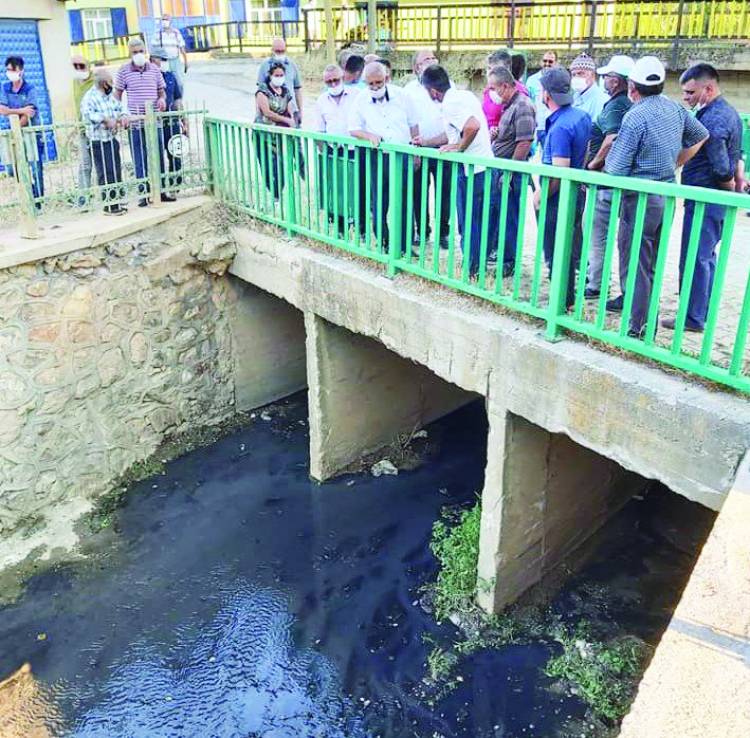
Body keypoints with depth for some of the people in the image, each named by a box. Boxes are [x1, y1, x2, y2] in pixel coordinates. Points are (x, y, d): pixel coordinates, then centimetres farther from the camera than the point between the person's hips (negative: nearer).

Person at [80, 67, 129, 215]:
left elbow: (120, 108, 18)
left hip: (112, 139, 8)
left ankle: (118, 201, 25)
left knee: (117, 172, 14)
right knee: (105, 174, -5)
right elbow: (87, 115, -28)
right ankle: (109, 205, 2)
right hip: (98, 142, -8)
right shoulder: (90, 97, -14)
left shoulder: (111, 96, 10)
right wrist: (105, 119, -33)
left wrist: (123, 116, -4)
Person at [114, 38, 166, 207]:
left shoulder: (154, 69, 7)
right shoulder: (124, 71, 0)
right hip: (135, 123, -2)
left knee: (158, 158, 7)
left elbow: (162, 90, 16)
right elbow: (117, 94, 6)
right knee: (139, 161, 2)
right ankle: (144, 193, 9)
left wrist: (162, 99, -6)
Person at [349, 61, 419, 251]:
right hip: (377, 158, 0)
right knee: (379, 204, 5)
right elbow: (353, 129, 2)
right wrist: (369, 136, -17)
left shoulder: (401, 96, 1)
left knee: (404, 203, 4)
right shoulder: (361, 100, 0)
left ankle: (404, 246, 14)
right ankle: (384, 245, 17)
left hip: (403, 156, 0)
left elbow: (413, 126, 8)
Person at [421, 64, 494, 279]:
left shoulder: (449, 105, -16)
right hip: (485, 164, 9)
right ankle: (479, 265, 30)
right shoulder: (465, 94, 11)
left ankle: (471, 270, 13)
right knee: (479, 220, 19)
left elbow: (473, 126, -33)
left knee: (468, 222, 4)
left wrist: (460, 147, -16)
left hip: (471, 169, -9)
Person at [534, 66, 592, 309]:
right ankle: (567, 296, 30)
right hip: (577, 191, 9)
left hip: (558, 196, -9)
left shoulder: (559, 128, -24)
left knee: (555, 252, 3)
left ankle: (561, 301, 12)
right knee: (569, 247, 19)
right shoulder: (583, 116, 4)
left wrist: (540, 195, -15)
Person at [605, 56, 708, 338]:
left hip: (641, 198, -8)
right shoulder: (674, 109, 6)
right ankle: (631, 300, 34)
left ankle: (639, 327, 1)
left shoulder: (636, 117, -18)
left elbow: (616, 169, -19)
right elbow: (700, 135, 21)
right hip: (668, 194, 8)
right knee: (652, 258, 18)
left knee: (636, 261, -2)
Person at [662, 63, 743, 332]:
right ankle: (704, 311, 26)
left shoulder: (712, 120, -19)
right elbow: (737, 154, 21)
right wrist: (738, 184, 19)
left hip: (704, 199, -10)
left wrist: (730, 188, -7)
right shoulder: (729, 112, 14)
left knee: (694, 259, -3)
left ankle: (693, 318, 4)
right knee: (706, 256, 17)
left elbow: (721, 168, -24)